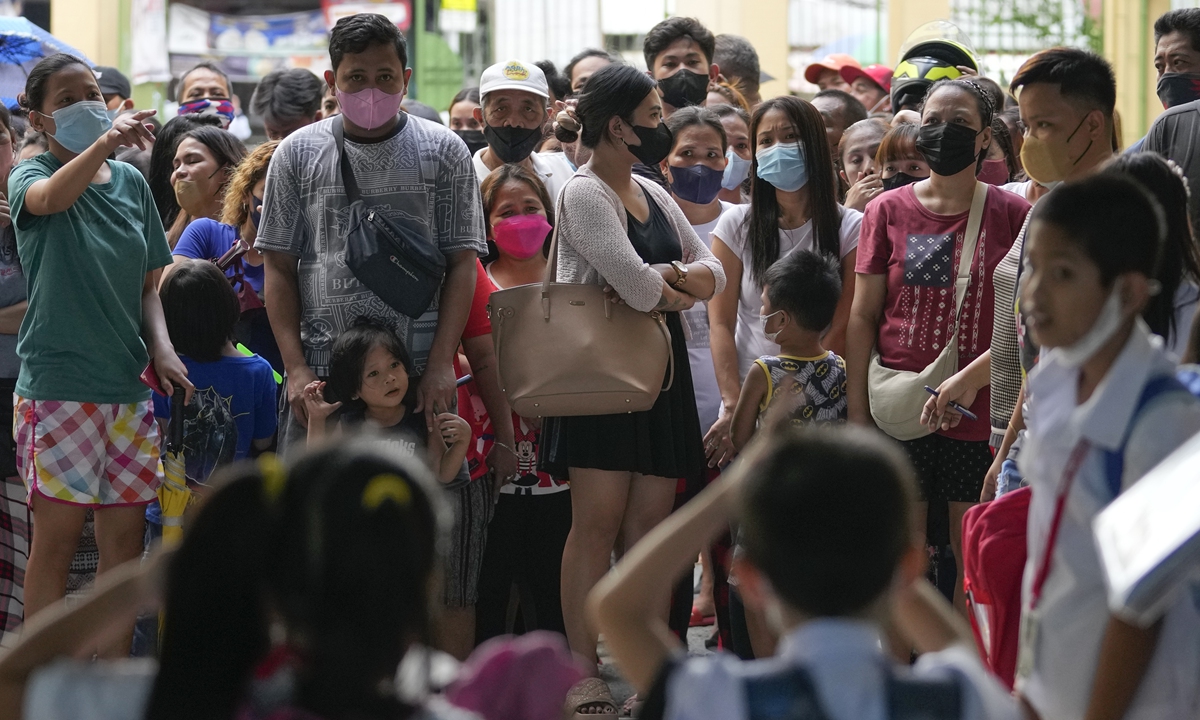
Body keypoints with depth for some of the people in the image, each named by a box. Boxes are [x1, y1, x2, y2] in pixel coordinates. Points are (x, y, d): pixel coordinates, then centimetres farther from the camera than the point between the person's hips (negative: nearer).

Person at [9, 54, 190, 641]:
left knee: (124, 536, 6)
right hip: (58, 382, -5)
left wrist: (161, 348, 0)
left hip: (128, 383, 5)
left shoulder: (131, 182, 10)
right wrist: (104, 142, -45)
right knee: (58, 534, -4)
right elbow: (50, 198, -30)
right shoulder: (31, 175, -4)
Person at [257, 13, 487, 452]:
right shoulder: (298, 154, 8)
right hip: (321, 375, 0)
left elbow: (462, 263, 3)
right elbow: (279, 268, 7)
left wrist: (441, 364, -7)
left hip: (420, 378, 0)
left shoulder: (444, 151, 6)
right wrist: (295, 367, -4)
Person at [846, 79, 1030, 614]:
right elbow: (863, 317, 7)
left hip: (978, 411, -1)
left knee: (974, 552, 1)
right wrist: (858, 412, 2)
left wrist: (971, 378, -14)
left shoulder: (1011, 214, 1)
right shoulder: (888, 211, 6)